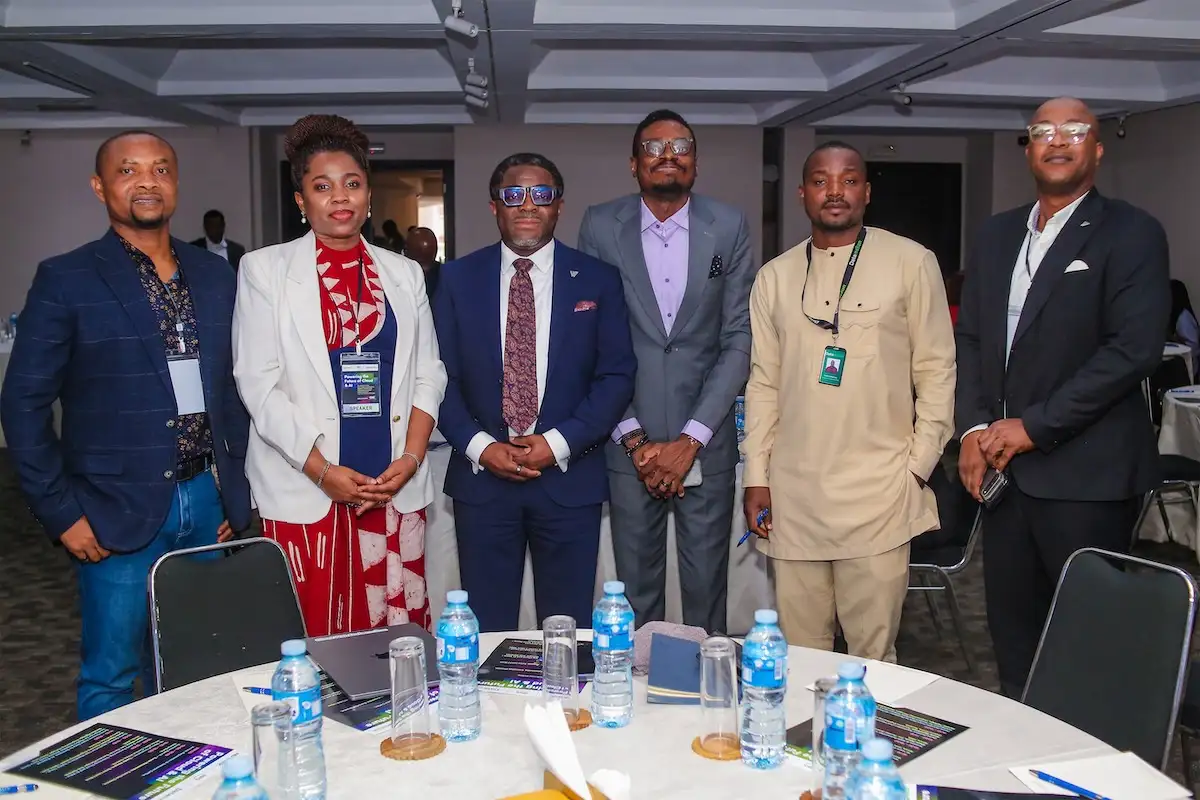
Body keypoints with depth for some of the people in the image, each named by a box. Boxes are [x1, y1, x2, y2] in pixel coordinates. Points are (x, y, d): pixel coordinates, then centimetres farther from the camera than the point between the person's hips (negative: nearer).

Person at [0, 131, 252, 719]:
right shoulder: (65, 280, -4)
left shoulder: (215, 276, 9)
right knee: (110, 678, 5)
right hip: (119, 514, -4)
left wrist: (236, 489, 9)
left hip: (209, 502, 4)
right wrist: (61, 513, -7)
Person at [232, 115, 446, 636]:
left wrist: (411, 457, -5)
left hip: (396, 488, 3)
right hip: (303, 491, -2)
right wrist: (321, 470, -11)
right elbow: (257, 382, -2)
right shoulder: (265, 269, 3)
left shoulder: (404, 273, 12)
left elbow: (428, 373, 11)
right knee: (312, 641, 0)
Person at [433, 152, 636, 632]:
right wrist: (479, 447, -10)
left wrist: (559, 443, -11)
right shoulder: (458, 279, 5)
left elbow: (617, 375, 0)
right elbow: (441, 375, 4)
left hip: (569, 479, 0)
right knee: (486, 632, 9)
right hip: (481, 477, 1)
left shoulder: (597, 280, 3)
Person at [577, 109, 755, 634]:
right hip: (629, 446, 0)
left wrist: (690, 439, -8)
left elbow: (739, 340, -1)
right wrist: (633, 439, -7)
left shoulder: (729, 227, 1)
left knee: (706, 590, 10)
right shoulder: (600, 227, 1)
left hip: (705, 446, 0)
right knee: (635, 590, 9)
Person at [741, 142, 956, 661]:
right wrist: (756, 478, 7)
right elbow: (763, 384, 11)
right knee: (797, 657, 8)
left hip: (879, 496, -2)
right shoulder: (774, 277, 10)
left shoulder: (911, 263, 2)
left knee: (873, 655, 2)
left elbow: (936, 371, 3)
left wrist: (919, 467, -3)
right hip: (793, 496, 3)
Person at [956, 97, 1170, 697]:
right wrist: (974, 427, 0)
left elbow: (1135, 349, -13)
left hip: (1085, 473, -5)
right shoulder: (996, 235, 15)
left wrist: (1034, 426, -14)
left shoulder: (1130, 233, -3)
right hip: (1005, 468, 5)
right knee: (1011, 627, 12)